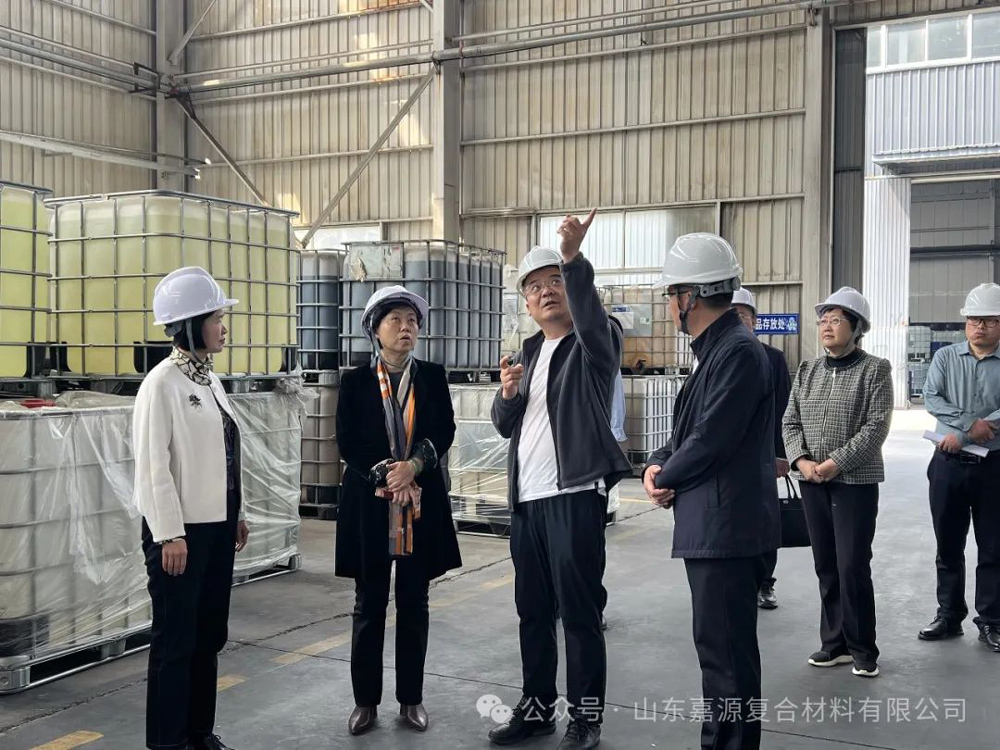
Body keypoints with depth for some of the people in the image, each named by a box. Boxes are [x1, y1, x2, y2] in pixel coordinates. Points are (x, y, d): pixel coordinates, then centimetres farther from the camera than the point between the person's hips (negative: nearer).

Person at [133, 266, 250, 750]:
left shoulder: (210, 379, 10)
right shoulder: (162, 383, -14)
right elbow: (153, 465, -17)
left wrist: (237, 514, 15)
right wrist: (170, 534, -18)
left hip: (216, 525, 8)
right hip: (182, 529, -8)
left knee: (209, 635, 14)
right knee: (175, 638, 3)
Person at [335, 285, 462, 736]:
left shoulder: (433, 377, 6)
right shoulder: (355, 381, 3)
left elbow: (443, 432, -3)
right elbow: (347, 443, -4)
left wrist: (413, 466, -20)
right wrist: (385, 478, -15)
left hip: (421, 504, 1)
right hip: (369, 504, -1)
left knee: (414, 605, 8)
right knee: (369, 605, 6)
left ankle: (411, 698, 18)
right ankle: (366, 700, 15)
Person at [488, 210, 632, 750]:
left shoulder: (594, 343, -3)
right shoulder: (529, 353, 18)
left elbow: (589, 317, -28)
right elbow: (505, 425, 17)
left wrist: (574, 259, -43)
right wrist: (508, 393, -5)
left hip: (575, 496, -7)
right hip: (526, 499, 7)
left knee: (579, 611, -2)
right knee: (533, 610, 13)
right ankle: (537, 706, 25)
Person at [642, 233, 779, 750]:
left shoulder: (739, 352, -18)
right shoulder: (716, 349, 15)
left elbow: (710, 440, -21)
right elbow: (690, 431, 19)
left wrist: (666, 479, -5)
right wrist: (657, 465, 1)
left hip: (727, 527, -10)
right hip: (711, 526, 10)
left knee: (726, 651, -3)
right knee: (719, 648, 19)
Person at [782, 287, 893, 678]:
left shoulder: (875, 370, -4)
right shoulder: (807, 371, 10)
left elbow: (876, 427, -12)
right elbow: (790, 422, 8)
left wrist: (835, 463, -18)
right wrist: (801, 461, -9)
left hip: (856, 481, -5)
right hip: (812, 482, 5)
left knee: (853, 567, -4)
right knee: (826, 566, 10)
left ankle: (863, 649, 11)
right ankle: (835, 643, 21)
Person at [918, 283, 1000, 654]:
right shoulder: (945, 357, 5)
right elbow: (931, 398, -7)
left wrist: (962, 433, -17)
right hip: (949, 464, 2)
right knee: (948, 546, 10)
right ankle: (949, 616, 22)